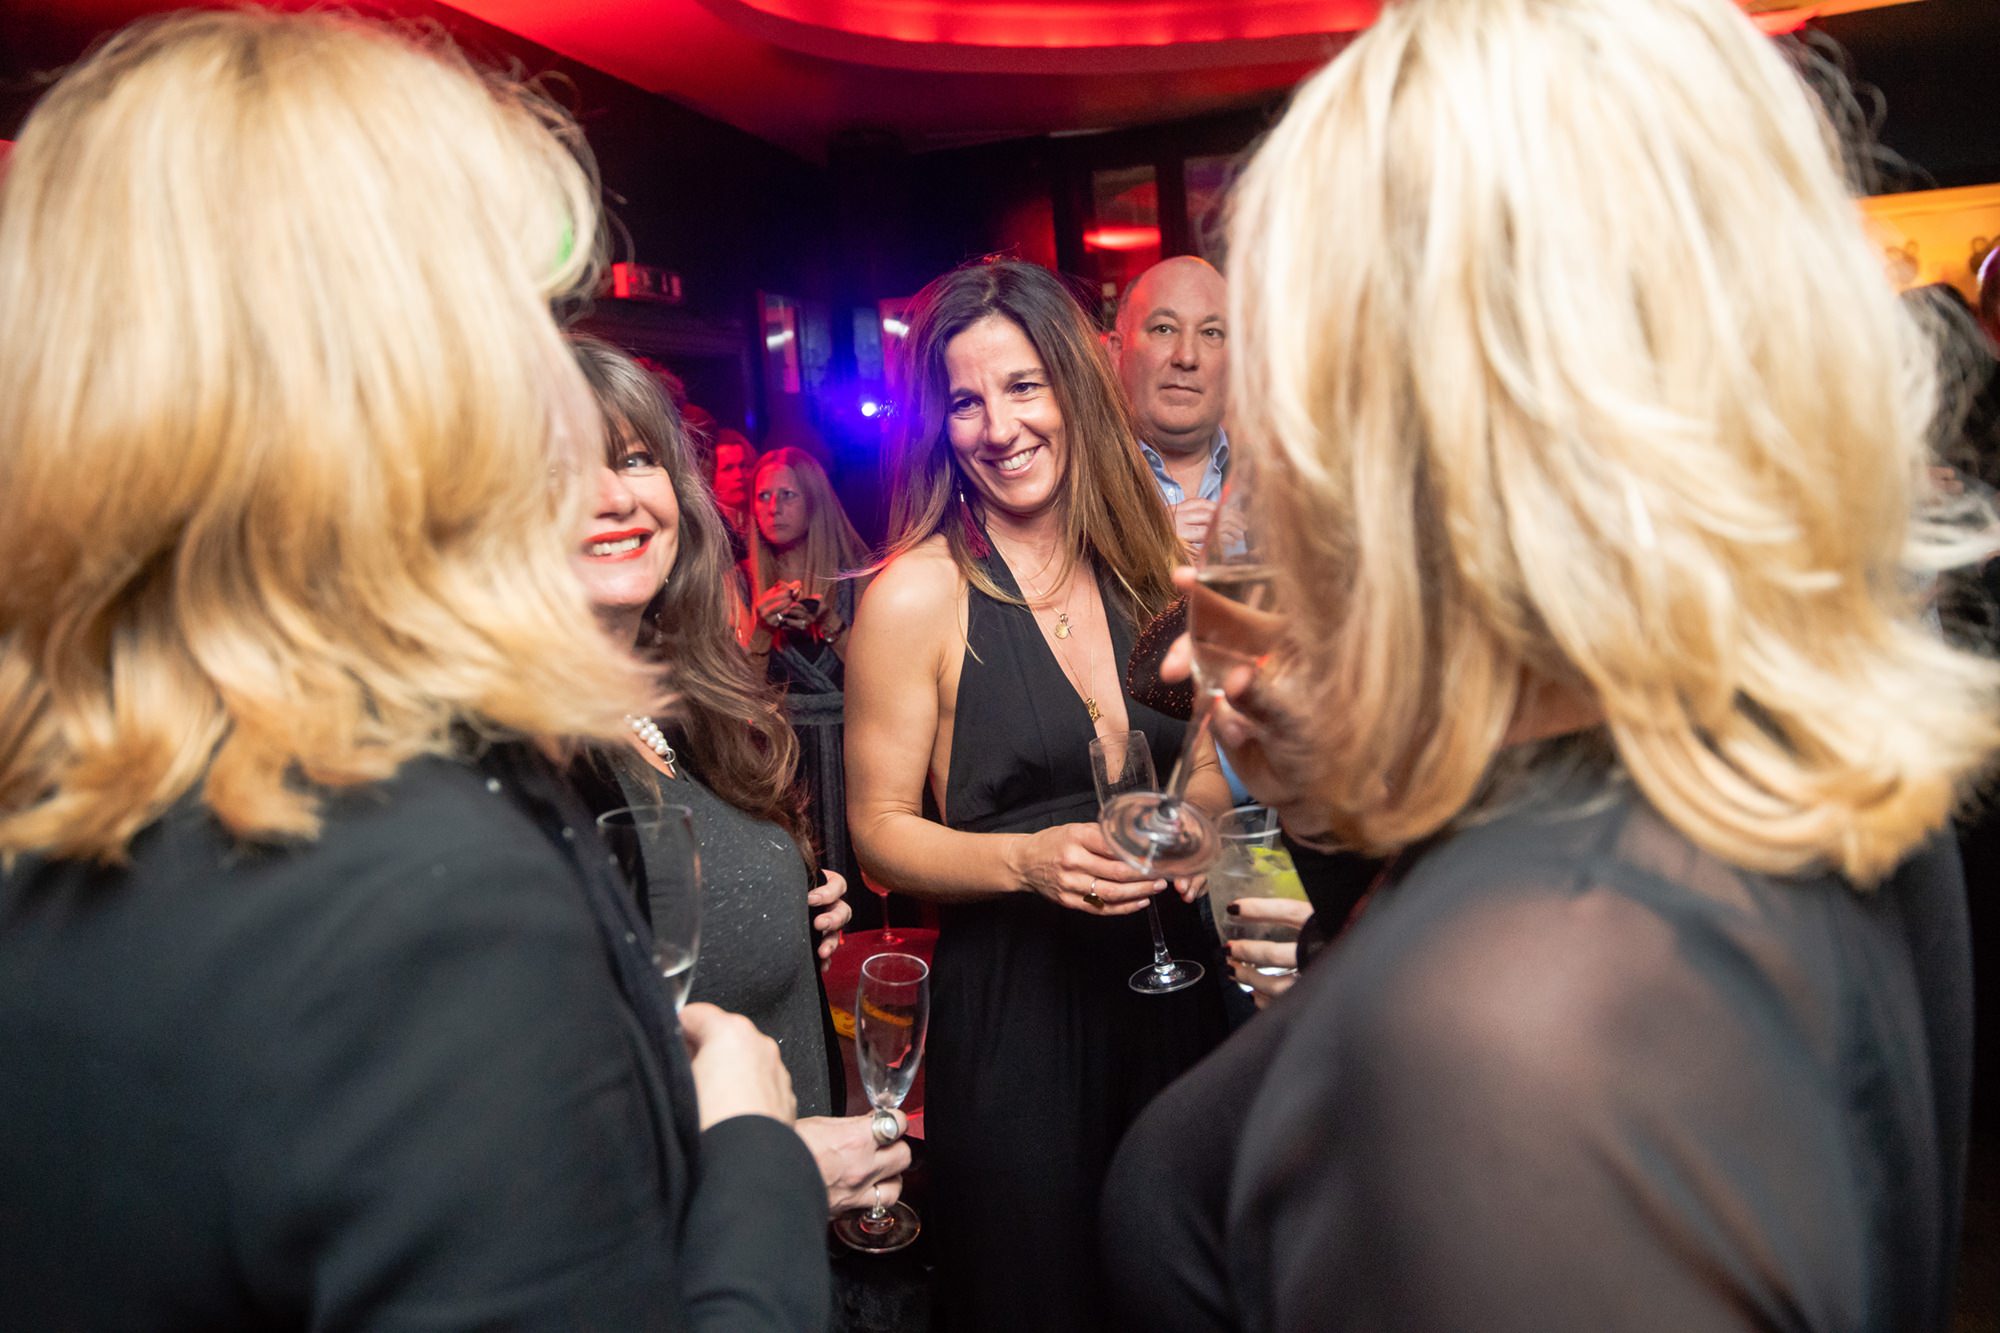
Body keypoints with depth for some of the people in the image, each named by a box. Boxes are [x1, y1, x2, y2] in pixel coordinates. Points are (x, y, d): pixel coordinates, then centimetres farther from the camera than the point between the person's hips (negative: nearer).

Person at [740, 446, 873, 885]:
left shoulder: (854, 570, 2)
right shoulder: (744, 580, 5)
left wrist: (829, 622, -16)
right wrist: (761, 626, -15)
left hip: (846, 742, 0)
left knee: (851, 861, 0)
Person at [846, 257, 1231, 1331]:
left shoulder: (1142, 566, 4)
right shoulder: (916, 596, -12)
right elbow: (880, 830, -8)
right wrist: (1026, 859, -23)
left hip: (1170, 986, 5)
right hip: (1012, 1009, -5)